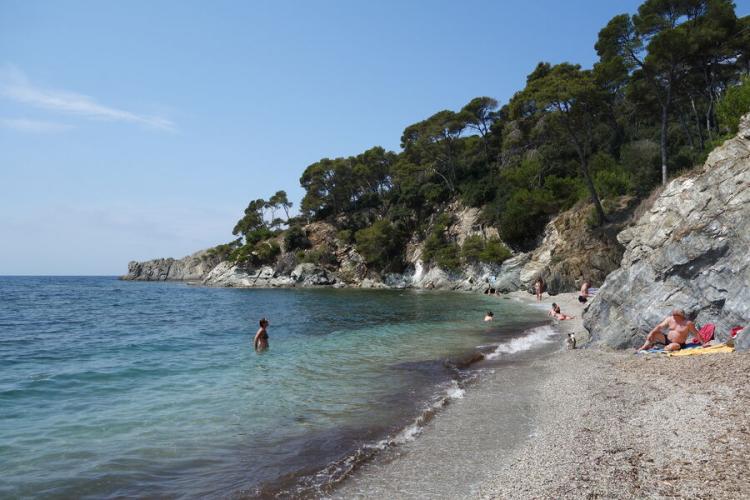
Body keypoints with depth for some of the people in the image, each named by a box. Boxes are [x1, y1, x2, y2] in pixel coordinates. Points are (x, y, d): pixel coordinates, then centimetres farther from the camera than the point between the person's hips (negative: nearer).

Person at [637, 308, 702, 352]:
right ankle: (645, 346, -9)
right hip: (667, 339, 5)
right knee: (653, 334, -9)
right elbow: (660, 327, -5)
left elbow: (696, 333, -8)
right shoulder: (670, 319, -2)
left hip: (678, 344, -5)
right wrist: (651, 333, -18)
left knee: (672, 346, -39)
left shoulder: (688, 323, -14)